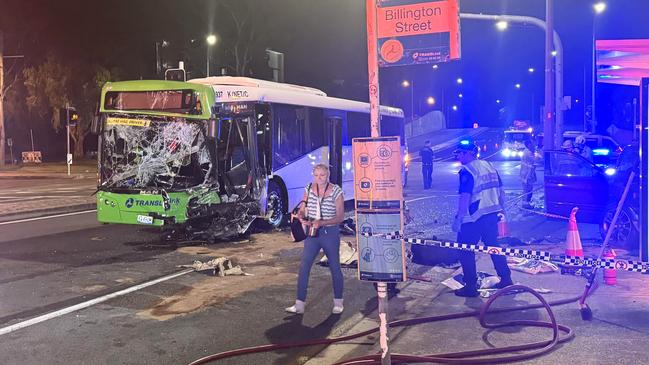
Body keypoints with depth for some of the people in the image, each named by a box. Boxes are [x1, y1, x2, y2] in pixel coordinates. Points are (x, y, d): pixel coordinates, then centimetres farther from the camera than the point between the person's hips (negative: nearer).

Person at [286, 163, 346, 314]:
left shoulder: (336, 191, -8)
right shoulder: (309, 189, 2)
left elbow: (340, 216, -11)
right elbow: (302, 210, 5)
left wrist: (322, 222, -24)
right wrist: (301, 217, -19)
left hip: (330, 233, -3)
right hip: (312, 233, 3)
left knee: (335, 267, 8)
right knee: (303, 267, -4)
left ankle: (338, 302, 25)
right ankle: (300, 304, 0)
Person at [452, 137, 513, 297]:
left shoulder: (467, 171, -15)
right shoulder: (489, 166, 11)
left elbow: (465, 197, -21)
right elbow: (501, 191, 15)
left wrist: (458, 218, -17)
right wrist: (500, 209, 25)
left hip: (473, 218, -8)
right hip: (492, 214, 8)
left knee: (465, 252, 2)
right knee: (493, 246, 21)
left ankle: (470, 287, 4)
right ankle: (506, 279, 28)